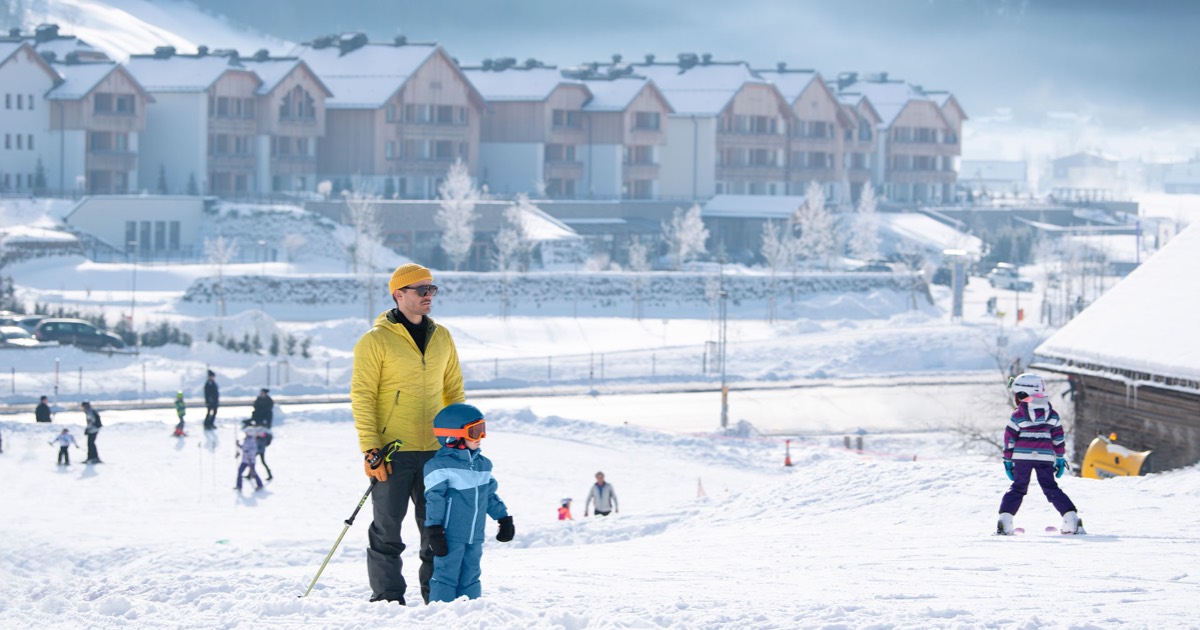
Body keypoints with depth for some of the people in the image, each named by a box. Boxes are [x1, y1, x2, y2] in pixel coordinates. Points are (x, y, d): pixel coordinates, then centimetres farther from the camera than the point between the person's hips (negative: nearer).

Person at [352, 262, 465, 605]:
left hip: (434, 450, 5)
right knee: (387, 528, -1)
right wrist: (370, 450, -13)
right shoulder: (376, 340, -5)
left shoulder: (441, 337, 12)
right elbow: (362, 397, -7)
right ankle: (387, 598, 5)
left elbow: (454, 390, 19)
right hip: (392, 452, -5)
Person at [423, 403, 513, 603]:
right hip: (450, 535, -7)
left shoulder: (483, 464, 12)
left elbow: (490, 496, 22)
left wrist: (504, 519, 22)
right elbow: (434, 500, -12)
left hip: (475, 537, 7)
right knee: (446, 576, -6)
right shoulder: (440, 466, -11)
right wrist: (434, 531, -15)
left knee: (470, 579, 12)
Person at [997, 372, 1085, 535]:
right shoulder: (1052, 414, 7)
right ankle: (1071, 518, -1)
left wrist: (1008, 461, 7)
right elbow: (1059, 438, 10)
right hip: (1045, 458, 2)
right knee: (1051, 488, 8)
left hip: (1022, 457, -2)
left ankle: (1005, 520, -5)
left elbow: (1009, 440, 0)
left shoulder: (1017, 416, -2)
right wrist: (1060, 459, 16)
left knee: (1018, 487, 6)